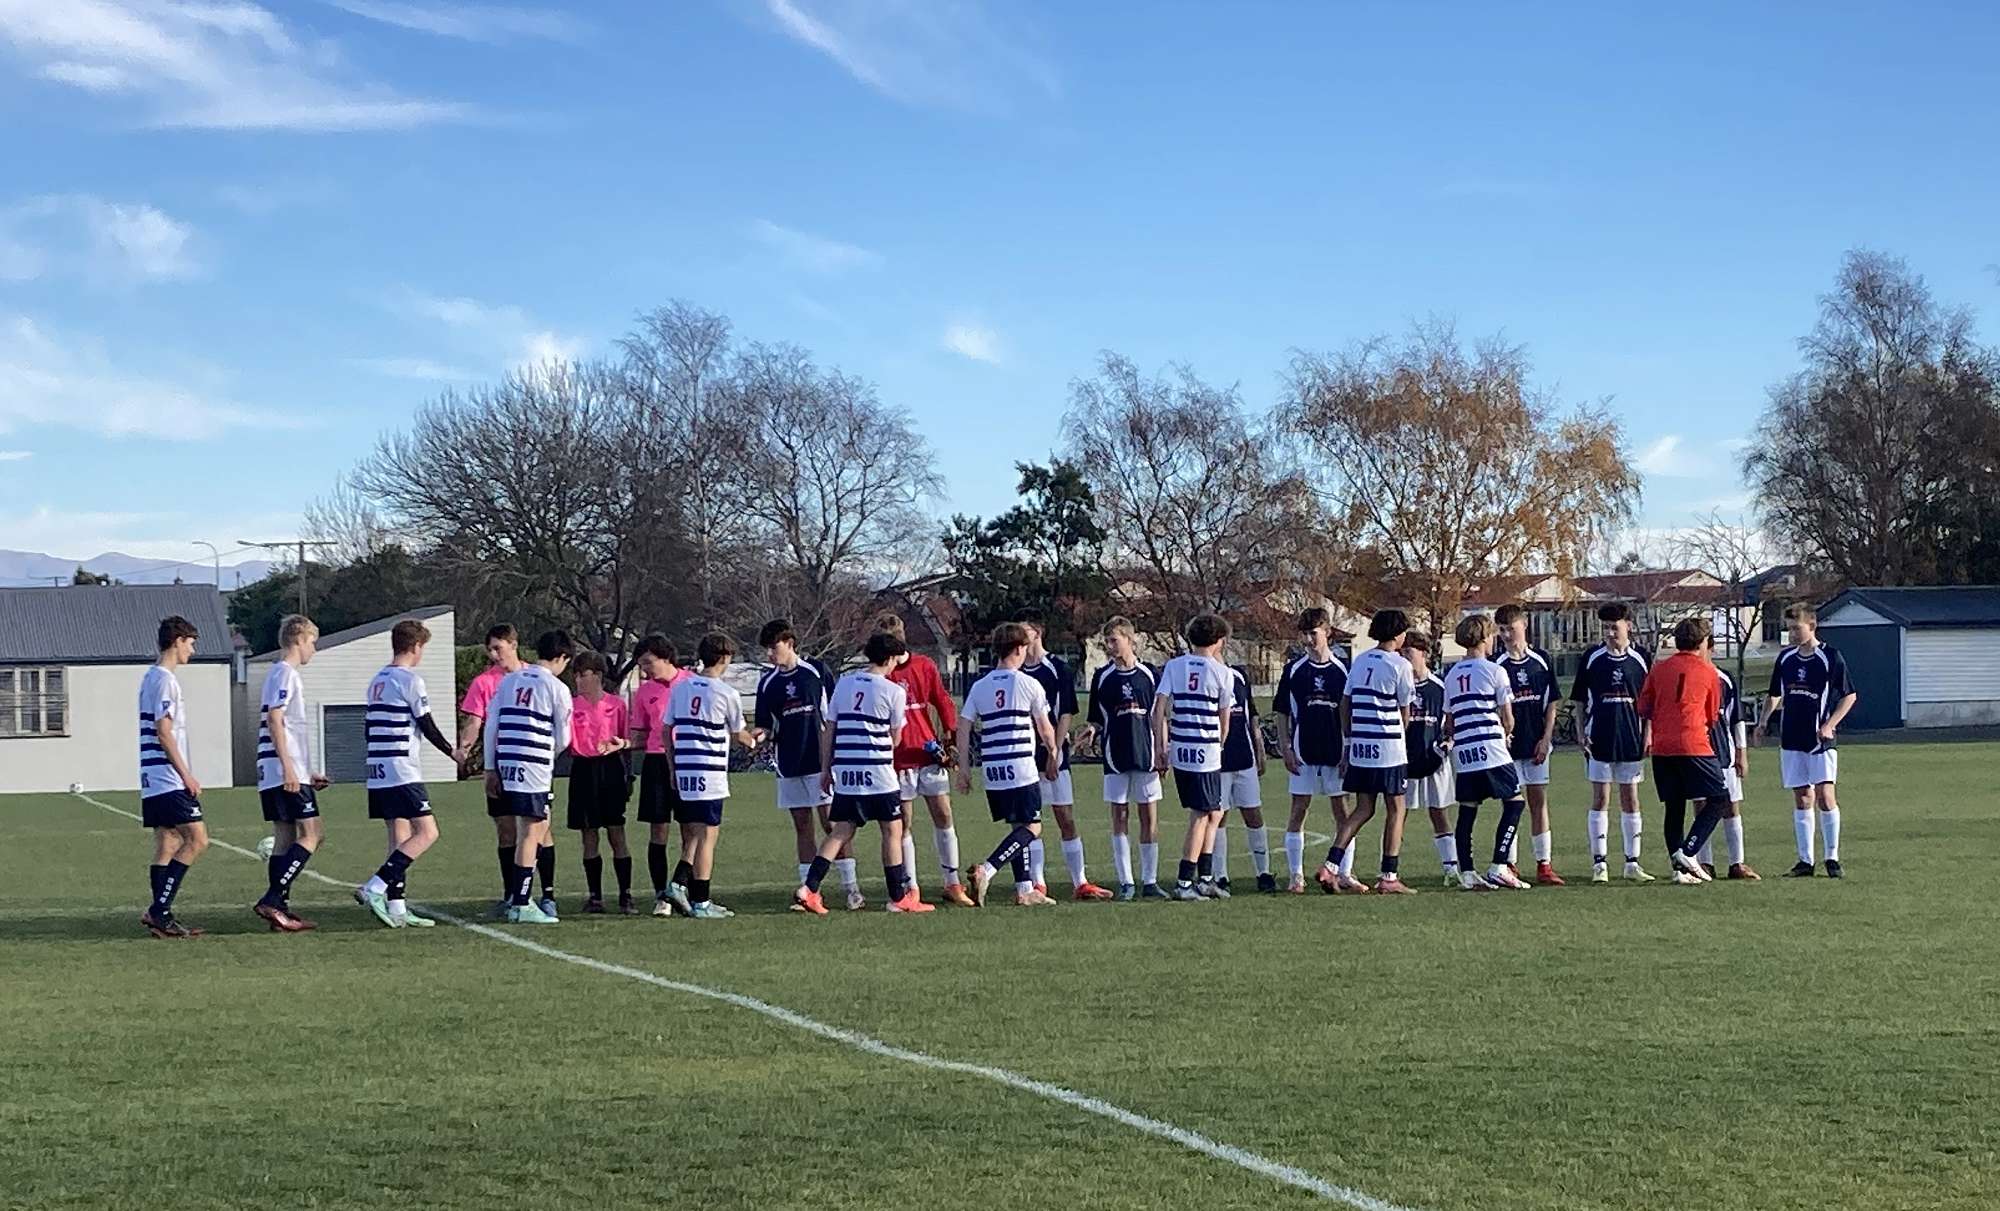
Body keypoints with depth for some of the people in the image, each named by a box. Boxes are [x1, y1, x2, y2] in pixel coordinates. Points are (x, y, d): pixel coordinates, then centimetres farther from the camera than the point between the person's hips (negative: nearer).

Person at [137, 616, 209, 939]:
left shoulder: (151, 677, 18)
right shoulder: (164, 679, -12)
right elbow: (164, 733, -17)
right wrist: (187, 775, -15)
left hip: (154, 781, 10)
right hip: (169, 780, -10)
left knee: (167, 846, 9)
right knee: (197, 840, -11)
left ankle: (160, 917, 8)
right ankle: (158, 911, -13)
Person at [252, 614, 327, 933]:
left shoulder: (281, 673, 22)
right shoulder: (285, 674, -9)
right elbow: (274, 719, -18)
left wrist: (308, 773, 29)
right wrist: (288, 767, -22)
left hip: (274, 776, 10)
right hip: (286, 773, -10)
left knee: (286, 838, 9)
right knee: (310, 835, -10)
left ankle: (280, 910, 8)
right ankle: (271, 901, -16)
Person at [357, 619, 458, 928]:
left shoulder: (376, 681, 16)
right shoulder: (411, 680, -9)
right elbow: (427, 727, -9)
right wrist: (452, 752, 5)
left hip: (377, 775, 9)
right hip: (403, 773, -9)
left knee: (400, 838, 10)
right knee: (427, 833, -8)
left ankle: (396, 907, 6)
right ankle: (374, 888, -17)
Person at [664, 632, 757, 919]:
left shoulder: (680, 688, 9)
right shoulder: (727, 693, -6)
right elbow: (738, 734, 7)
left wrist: (673, 768, 16)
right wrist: (753, 741, 30)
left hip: (683, 773, 6)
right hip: (710, 774, -6)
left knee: (692, 837, 15)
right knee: (707, 837, -1)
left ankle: (678, 884, -1)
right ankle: (701, 902, -1)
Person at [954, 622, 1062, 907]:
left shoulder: (979, 686, 9)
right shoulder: (1029, 684, -3)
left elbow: (963, 728, 7)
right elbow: (1045, 729, 5)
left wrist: (964, 768, 13)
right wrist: (1052, 756, 22)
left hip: (991, 769, 6)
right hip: (1021, 767, -6)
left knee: (1017, 826, 16)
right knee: (1031, 827, -1)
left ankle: (1025, 889, 14)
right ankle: (985, 872, -18)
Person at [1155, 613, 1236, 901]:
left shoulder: (1173, 666, 6)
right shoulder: (1222, 672, -4)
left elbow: (1159, 709, 1)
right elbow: (1224, 718, 5)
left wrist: (1160, 746, 8)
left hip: (1178, 751, 5)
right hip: (1206, 753, -5)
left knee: (1214, 813, 18)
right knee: (1200, 817, 1)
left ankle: (1205, 878, 18)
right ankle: (1184, 883, -2)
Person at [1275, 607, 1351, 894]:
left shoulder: (1342, 670, 3)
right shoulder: (1293, 670, 4)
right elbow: (1282, 713, 7)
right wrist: (1285, 749, -1)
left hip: (1337, 753, 0)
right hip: (1303, 754, 0)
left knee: (1342, 813, 3)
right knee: (1298, 812, 0)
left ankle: (1345, 873, 9)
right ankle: (1296, 876, 5)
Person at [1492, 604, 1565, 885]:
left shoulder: (1541, 660, 5)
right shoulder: (1495, 664, -3)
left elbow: (1552, 703, 8)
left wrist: (1545, 738, 0)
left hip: (1536, 743, 2)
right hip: (1507, 745, -2)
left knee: (1539, 801, 5)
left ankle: (1544, 865, 7)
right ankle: (1508, 865, 5)